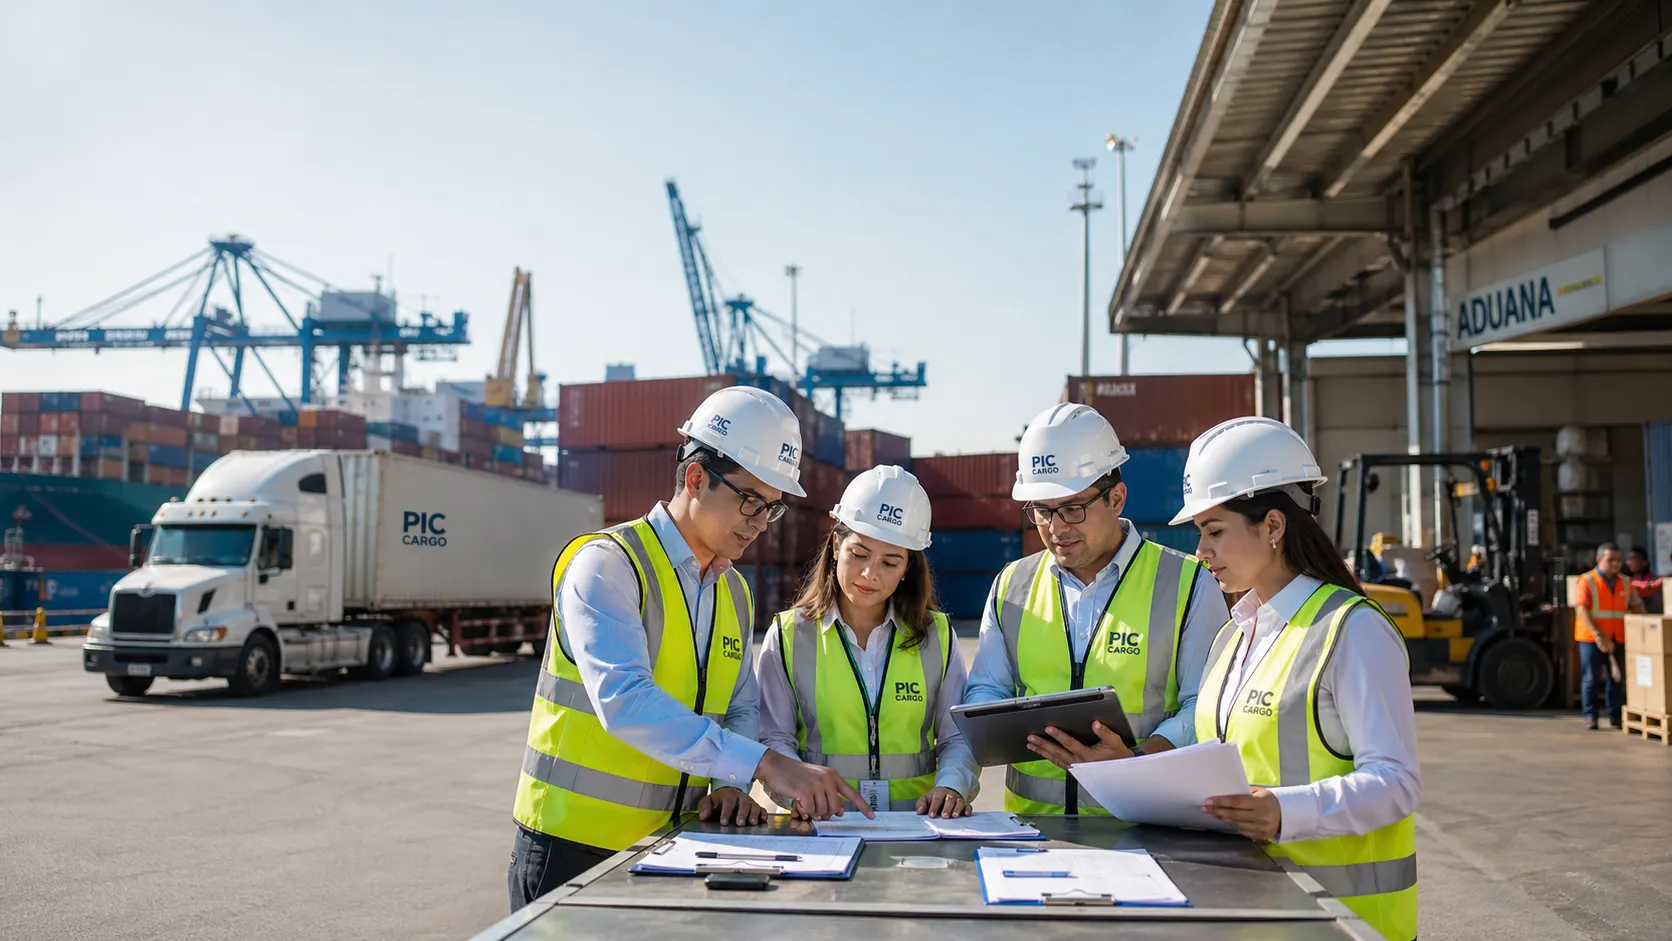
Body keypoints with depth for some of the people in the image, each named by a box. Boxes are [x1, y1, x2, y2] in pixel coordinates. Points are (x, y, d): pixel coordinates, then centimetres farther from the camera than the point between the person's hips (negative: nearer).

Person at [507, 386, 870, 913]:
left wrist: (729, 786, -6)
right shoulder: (607, 564, -15)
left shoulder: (735, 594, 9)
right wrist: (765, 765, -32)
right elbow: (623, 700, -29)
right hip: (574, 849, -6)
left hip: (671, 849, 6)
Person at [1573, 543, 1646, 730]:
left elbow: (1637, 608, 12)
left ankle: (1615, 715, 18)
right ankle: (1590, 716, 6)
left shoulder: (1625, 583, 10)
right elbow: (1582, 610, -13)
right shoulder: (1587, 581, -5)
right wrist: (1598, 635, -22)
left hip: (1617, 639, 4)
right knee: (1591, 678, -1)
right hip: (1591, 638, -4)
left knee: (1617, 678, 8)